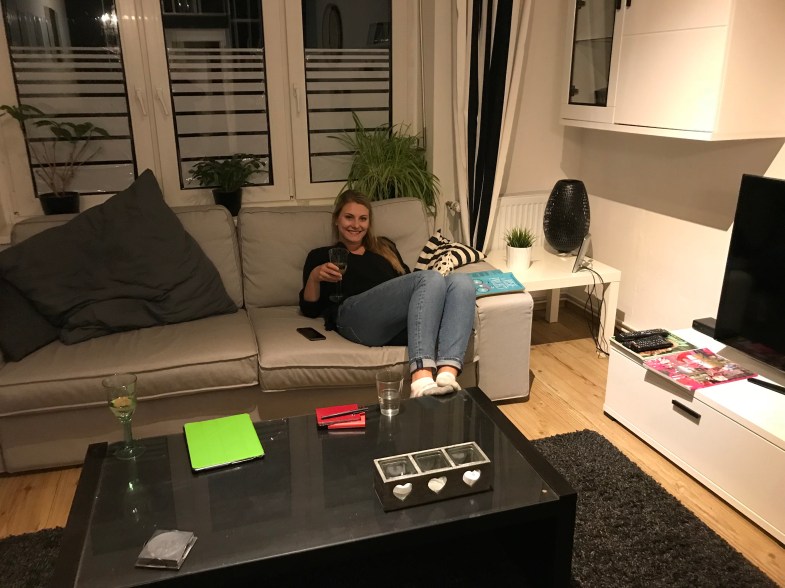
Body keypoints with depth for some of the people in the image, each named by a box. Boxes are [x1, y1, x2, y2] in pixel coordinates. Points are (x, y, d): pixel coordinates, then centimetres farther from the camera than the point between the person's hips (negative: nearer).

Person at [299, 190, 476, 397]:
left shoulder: (384, 246, 35)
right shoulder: (321, 256, 25)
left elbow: (406, 282, 26)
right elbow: (310, 309, 15)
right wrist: (314, 276, -4)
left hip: (403, 321, 5)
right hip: (356, 316, -4)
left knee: (462, 281, -24)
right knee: (431, 278, -30)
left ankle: (447, 375, -46)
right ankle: (421, 380, -49)